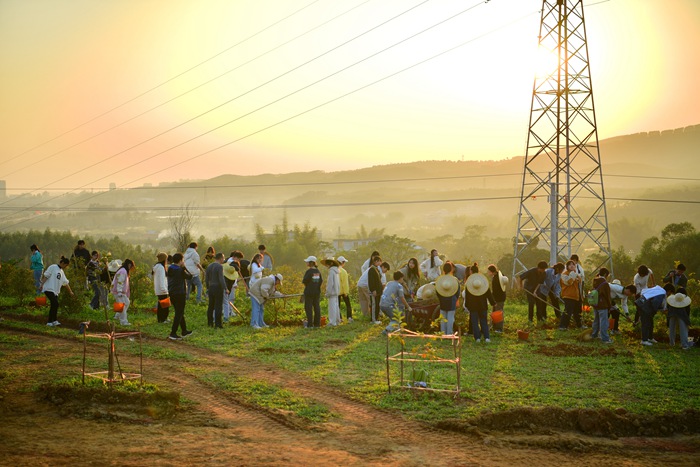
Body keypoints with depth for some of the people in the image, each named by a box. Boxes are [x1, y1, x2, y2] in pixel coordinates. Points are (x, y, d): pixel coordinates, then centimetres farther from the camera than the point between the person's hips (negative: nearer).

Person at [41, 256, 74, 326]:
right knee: (55, 304, -18)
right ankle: (55, 320, -14)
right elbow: (45, 276, -9)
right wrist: (42, 284, -19)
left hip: (56, 291, 8)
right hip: (49, 289, -8)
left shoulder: (61, 272, 21)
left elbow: (65, 282, 26)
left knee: (53, 306, 7)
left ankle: (50, 322, 14)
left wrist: (70, 291, 28)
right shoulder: (52, 267, -1)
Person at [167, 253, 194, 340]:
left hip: (172, 293, 8)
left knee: (180, 312, 20)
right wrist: (184, 267, -1)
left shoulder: (170, 269, 4)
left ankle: (184, 331, 31)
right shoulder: (181, 270, -18)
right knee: (179, 314, -2)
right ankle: (173, 334, -5)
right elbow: (189, 276, -7)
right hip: (180, 294, -8)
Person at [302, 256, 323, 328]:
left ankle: (310, 324, -1)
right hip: (317, 292, 7)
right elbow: (321, 281, 8)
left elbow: (304, 281, -16)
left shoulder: (309, 271, -16)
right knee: (317, 307, 9)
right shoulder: (318, 271, 6)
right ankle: (317, 324, 11)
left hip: (309, 292, -7)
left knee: (308, 308, 0)